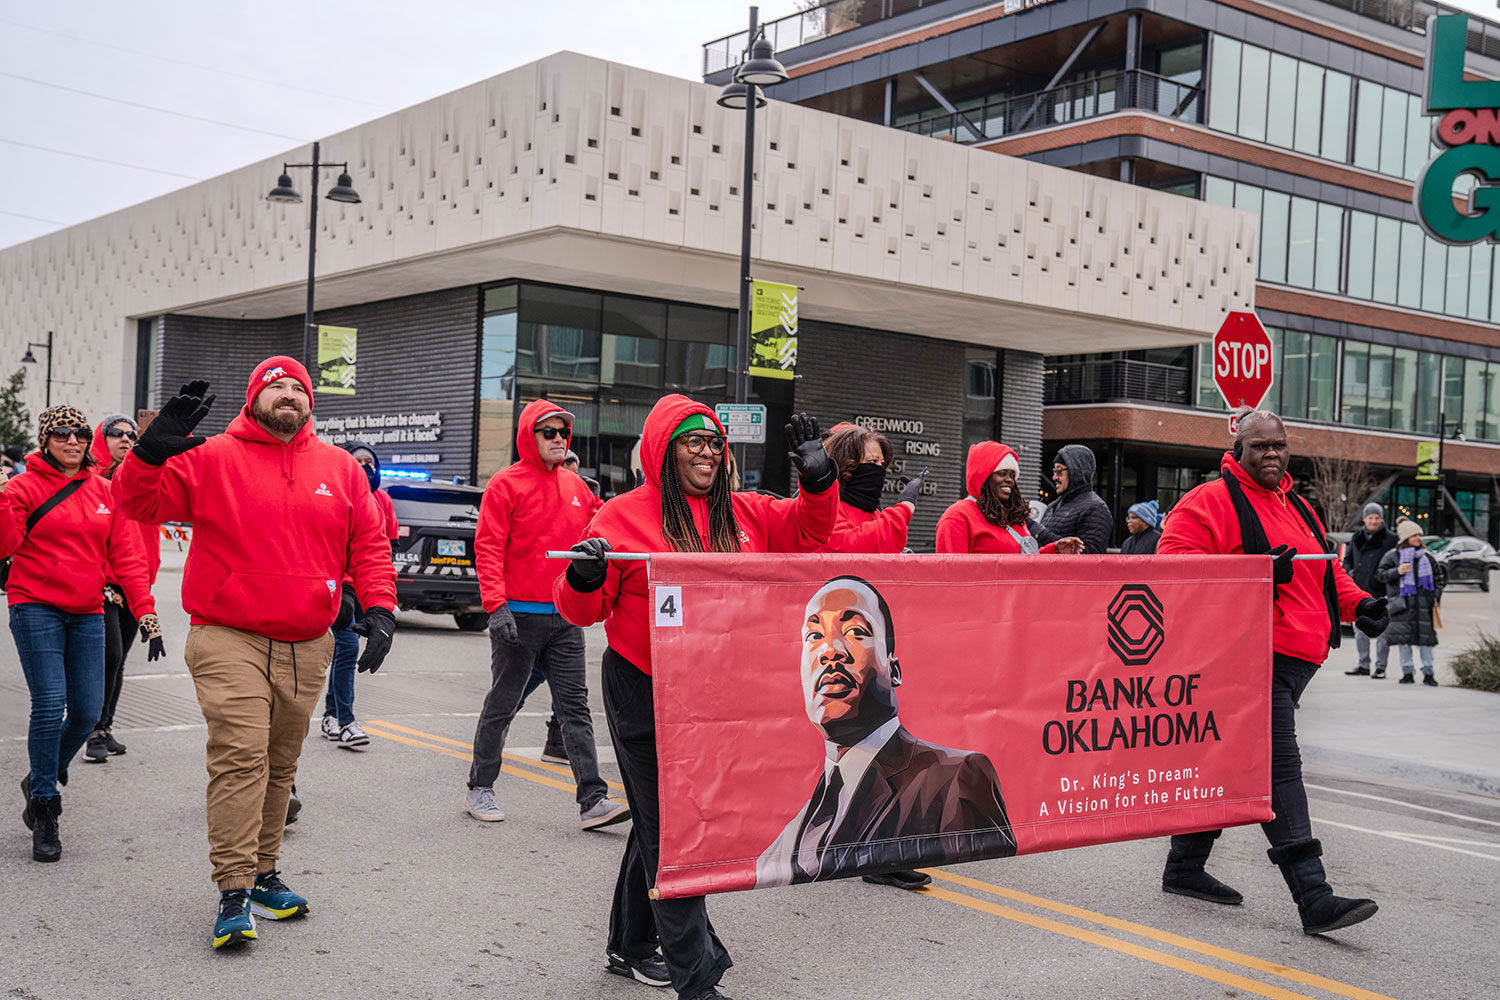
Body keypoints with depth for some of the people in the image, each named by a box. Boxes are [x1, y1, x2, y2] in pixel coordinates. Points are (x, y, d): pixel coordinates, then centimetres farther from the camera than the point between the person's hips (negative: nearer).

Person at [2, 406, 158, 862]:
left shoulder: (104, 492, 9)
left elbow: (126, 555, 9)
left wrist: (144, 607, 2)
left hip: (87, 614, 4)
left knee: (88, 711, 1)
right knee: (50, 705, -11)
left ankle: (42, 779, 29)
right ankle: (44, 809, 2)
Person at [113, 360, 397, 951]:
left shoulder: (340, 469, 9)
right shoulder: (212, 458, 0)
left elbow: (368, 544, 10)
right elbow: (140, 503, -5)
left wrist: (379, 607, -2)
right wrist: (152, 451, -23)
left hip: (307, 646, 4)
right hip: (228, 640, -4)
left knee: (280, 764, 12)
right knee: (240, 756, -13)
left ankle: (263, 871, 24)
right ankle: (235, 892, -9)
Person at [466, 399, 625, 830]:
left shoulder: (575, 486, 12)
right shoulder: (506, 484, -5)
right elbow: (488, 548, -11)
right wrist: (496, 604, -20)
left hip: (565, 617, 5)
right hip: (519, 616, -5)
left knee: (575, 706, 1)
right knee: (502, 705, 6)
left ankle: (593, 799, -1)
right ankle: (480, 789, 22)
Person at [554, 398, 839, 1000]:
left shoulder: (744, 514, 7)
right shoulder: (623, 516, -7)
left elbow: (807, 534, 13)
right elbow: (582, 611, -6)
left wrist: (817, 480, -3)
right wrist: (583, 581, -28)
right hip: (644, 693, -6)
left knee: (660, 821, 19)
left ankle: (631, 947, 35)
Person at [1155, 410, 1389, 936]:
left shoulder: (1299, 510, 23)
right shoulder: (1210, 502, -5)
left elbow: (1328, 572, 29)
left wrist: (1358, 604, 8)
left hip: (1293, 661, 9)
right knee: (1278, 768, -14)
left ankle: (1185, 866, 27)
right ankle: (1313, 896, -17)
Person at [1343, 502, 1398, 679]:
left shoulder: (1391, 539, -2)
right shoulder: (1357, 538, 13)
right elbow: (1347, 559, 22)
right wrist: (1349, 571, 3)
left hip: (1381, 593, -5)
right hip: (1360, 592, 5)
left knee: (1382, 631, -2)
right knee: (1360, 631, 9)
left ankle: (1380, 667, 5)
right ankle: (1363, 665, 18)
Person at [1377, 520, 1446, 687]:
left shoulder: (1427, 556, 14)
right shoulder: (1392, 556, 4)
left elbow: (1439, 576, 22)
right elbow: (1381, 574, -1)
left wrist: (1436, 595, 11)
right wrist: (1397, 572, -17)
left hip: (1423, 602, 2)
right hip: (1402, 602, -2)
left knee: (1426, 636, -1)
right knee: (1403, 638, -1)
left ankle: (1428, 673, 5)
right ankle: (1407, 672, 8)